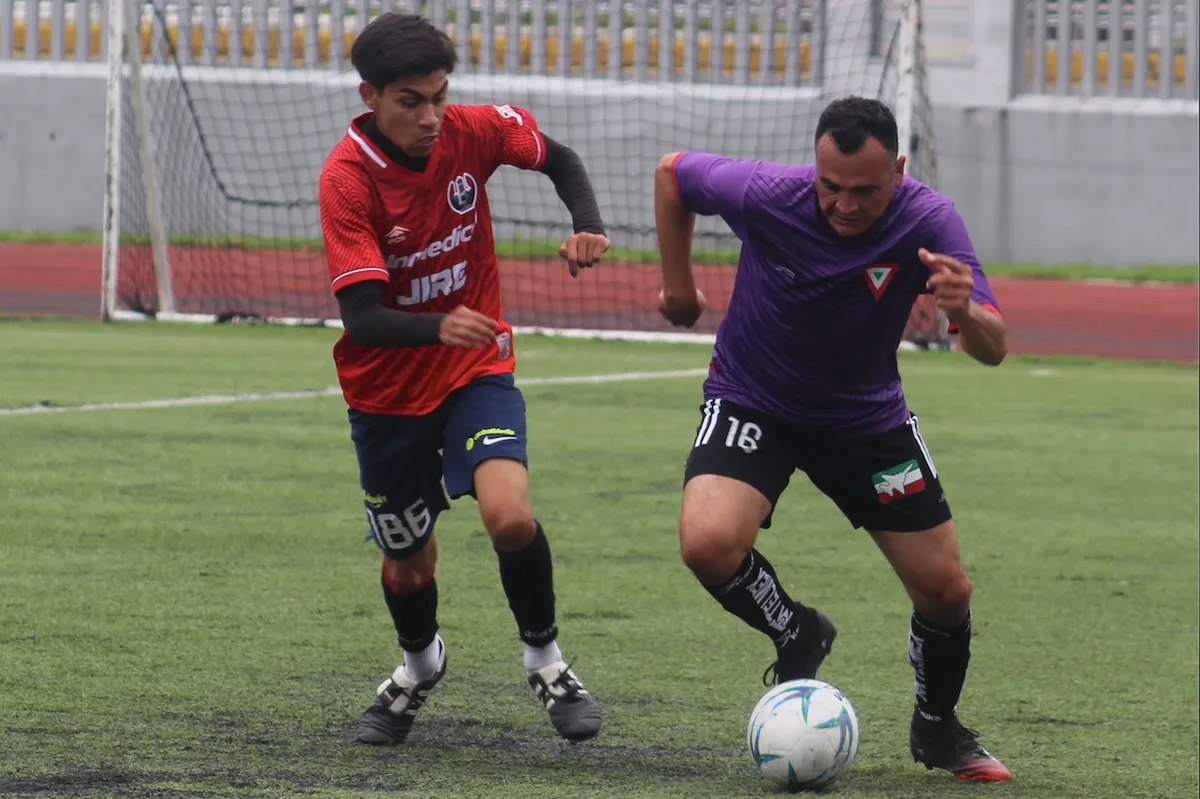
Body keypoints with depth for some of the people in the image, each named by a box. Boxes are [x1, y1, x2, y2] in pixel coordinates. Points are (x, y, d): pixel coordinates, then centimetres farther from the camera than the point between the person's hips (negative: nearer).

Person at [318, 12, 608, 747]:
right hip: (388, 390, -1)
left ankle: (546, 659, 2)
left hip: (478, 370, 1)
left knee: (510, 516, -24)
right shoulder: (348, 178, -22)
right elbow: (362, 316, -29)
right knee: (409, 566, 12)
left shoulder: (472, 132, -13)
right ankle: (421, 666, 47)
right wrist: (437, 328, -48)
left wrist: (589, 225, -12)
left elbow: (561, 160, 8)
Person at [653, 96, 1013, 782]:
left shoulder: (929, 222, -24)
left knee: (947, 590, -1)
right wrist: (679, 285, 1)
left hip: (866, 414, 1)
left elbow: (993, 350, -30)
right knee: (709, 543, -28)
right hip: (752, 401, -1)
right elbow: (673, 173, -5)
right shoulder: (764, 195, -25)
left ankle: (938, 729, 29)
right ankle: (797, 637, 3)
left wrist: (966, 312, -53)